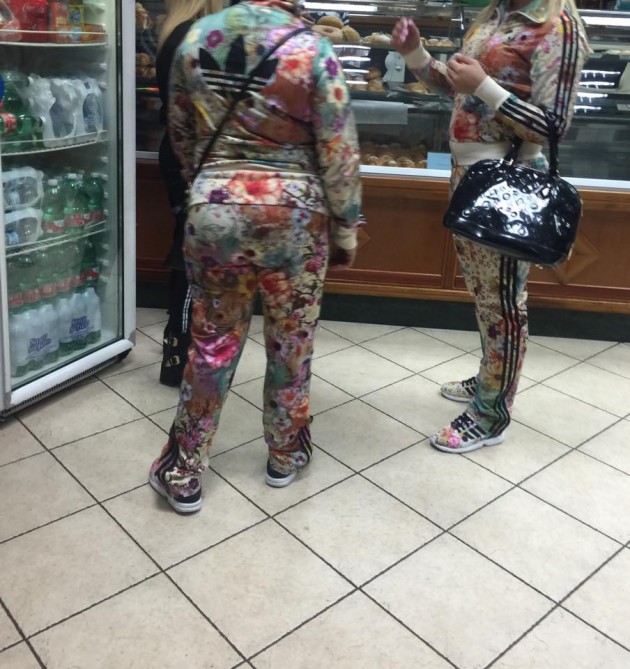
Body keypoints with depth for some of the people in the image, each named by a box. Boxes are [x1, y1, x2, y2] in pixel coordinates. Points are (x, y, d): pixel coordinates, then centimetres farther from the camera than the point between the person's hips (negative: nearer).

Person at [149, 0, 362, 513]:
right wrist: (346, 229, 4)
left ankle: (183, 475, 22)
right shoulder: (311, 49, -10)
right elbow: (340, 154, -8)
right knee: (291, 342, 15)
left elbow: (181, 134, 13)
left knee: (212, 341, 12)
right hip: (293, 216, -2)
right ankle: (285, 456, 33)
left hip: (214, 211, 3)